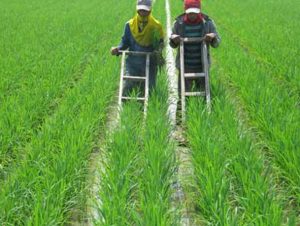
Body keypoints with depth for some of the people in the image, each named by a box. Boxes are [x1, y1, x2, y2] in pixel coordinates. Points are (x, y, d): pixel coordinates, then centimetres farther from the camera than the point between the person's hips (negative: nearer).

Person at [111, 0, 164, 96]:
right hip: (133, 63, 0)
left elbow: (160, 43, 5)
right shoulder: (130, 24, 0)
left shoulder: (156, 26, -3)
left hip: (149, 63, 0)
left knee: (149, 88, 5)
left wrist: (158, 51, -16)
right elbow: (125, 42, 8)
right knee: (128, 86, -8)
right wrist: (118, 49, -11)